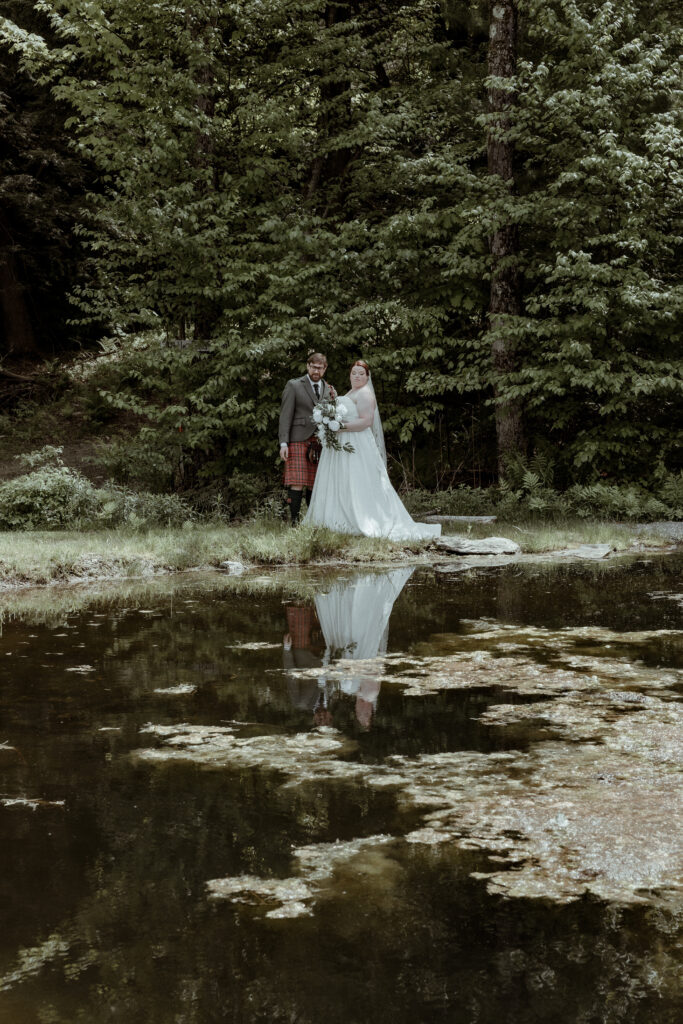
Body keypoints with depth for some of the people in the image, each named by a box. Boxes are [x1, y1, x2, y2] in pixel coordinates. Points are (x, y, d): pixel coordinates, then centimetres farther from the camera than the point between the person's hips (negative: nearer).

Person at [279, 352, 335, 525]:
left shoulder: (329, 390, 17)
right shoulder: (293, 386, 3)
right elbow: (285, 415, -1)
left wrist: (334, 401, -1)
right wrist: (283, 443, -9)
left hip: (319, 444, 4)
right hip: (298, 441, -4)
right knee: (297, 484, -11)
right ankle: (294, 521, -8)